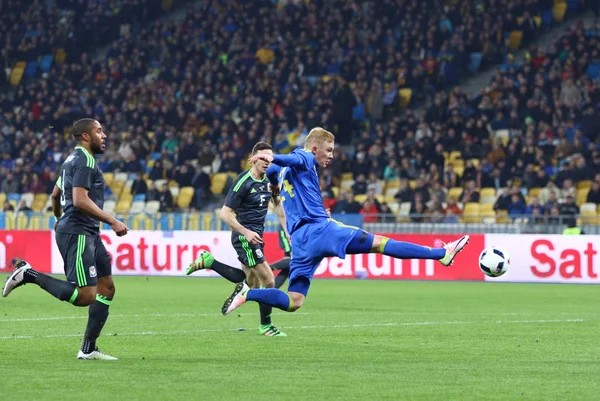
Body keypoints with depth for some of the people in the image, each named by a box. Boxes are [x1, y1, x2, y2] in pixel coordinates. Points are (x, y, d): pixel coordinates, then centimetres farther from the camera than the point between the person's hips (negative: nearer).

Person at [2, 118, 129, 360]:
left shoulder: (74, 159, 19)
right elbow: (80, 200, -23)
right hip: (77, 233, -11)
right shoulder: (85, 161, -12)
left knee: (107, 288, 8)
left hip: (88, 234, 11)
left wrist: (59, 218, 49)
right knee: (85, 296, -17)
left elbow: (55, 194, 30)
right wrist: (112, 221, -20)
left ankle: (88, 350, 10)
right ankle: (28, 274, -9)